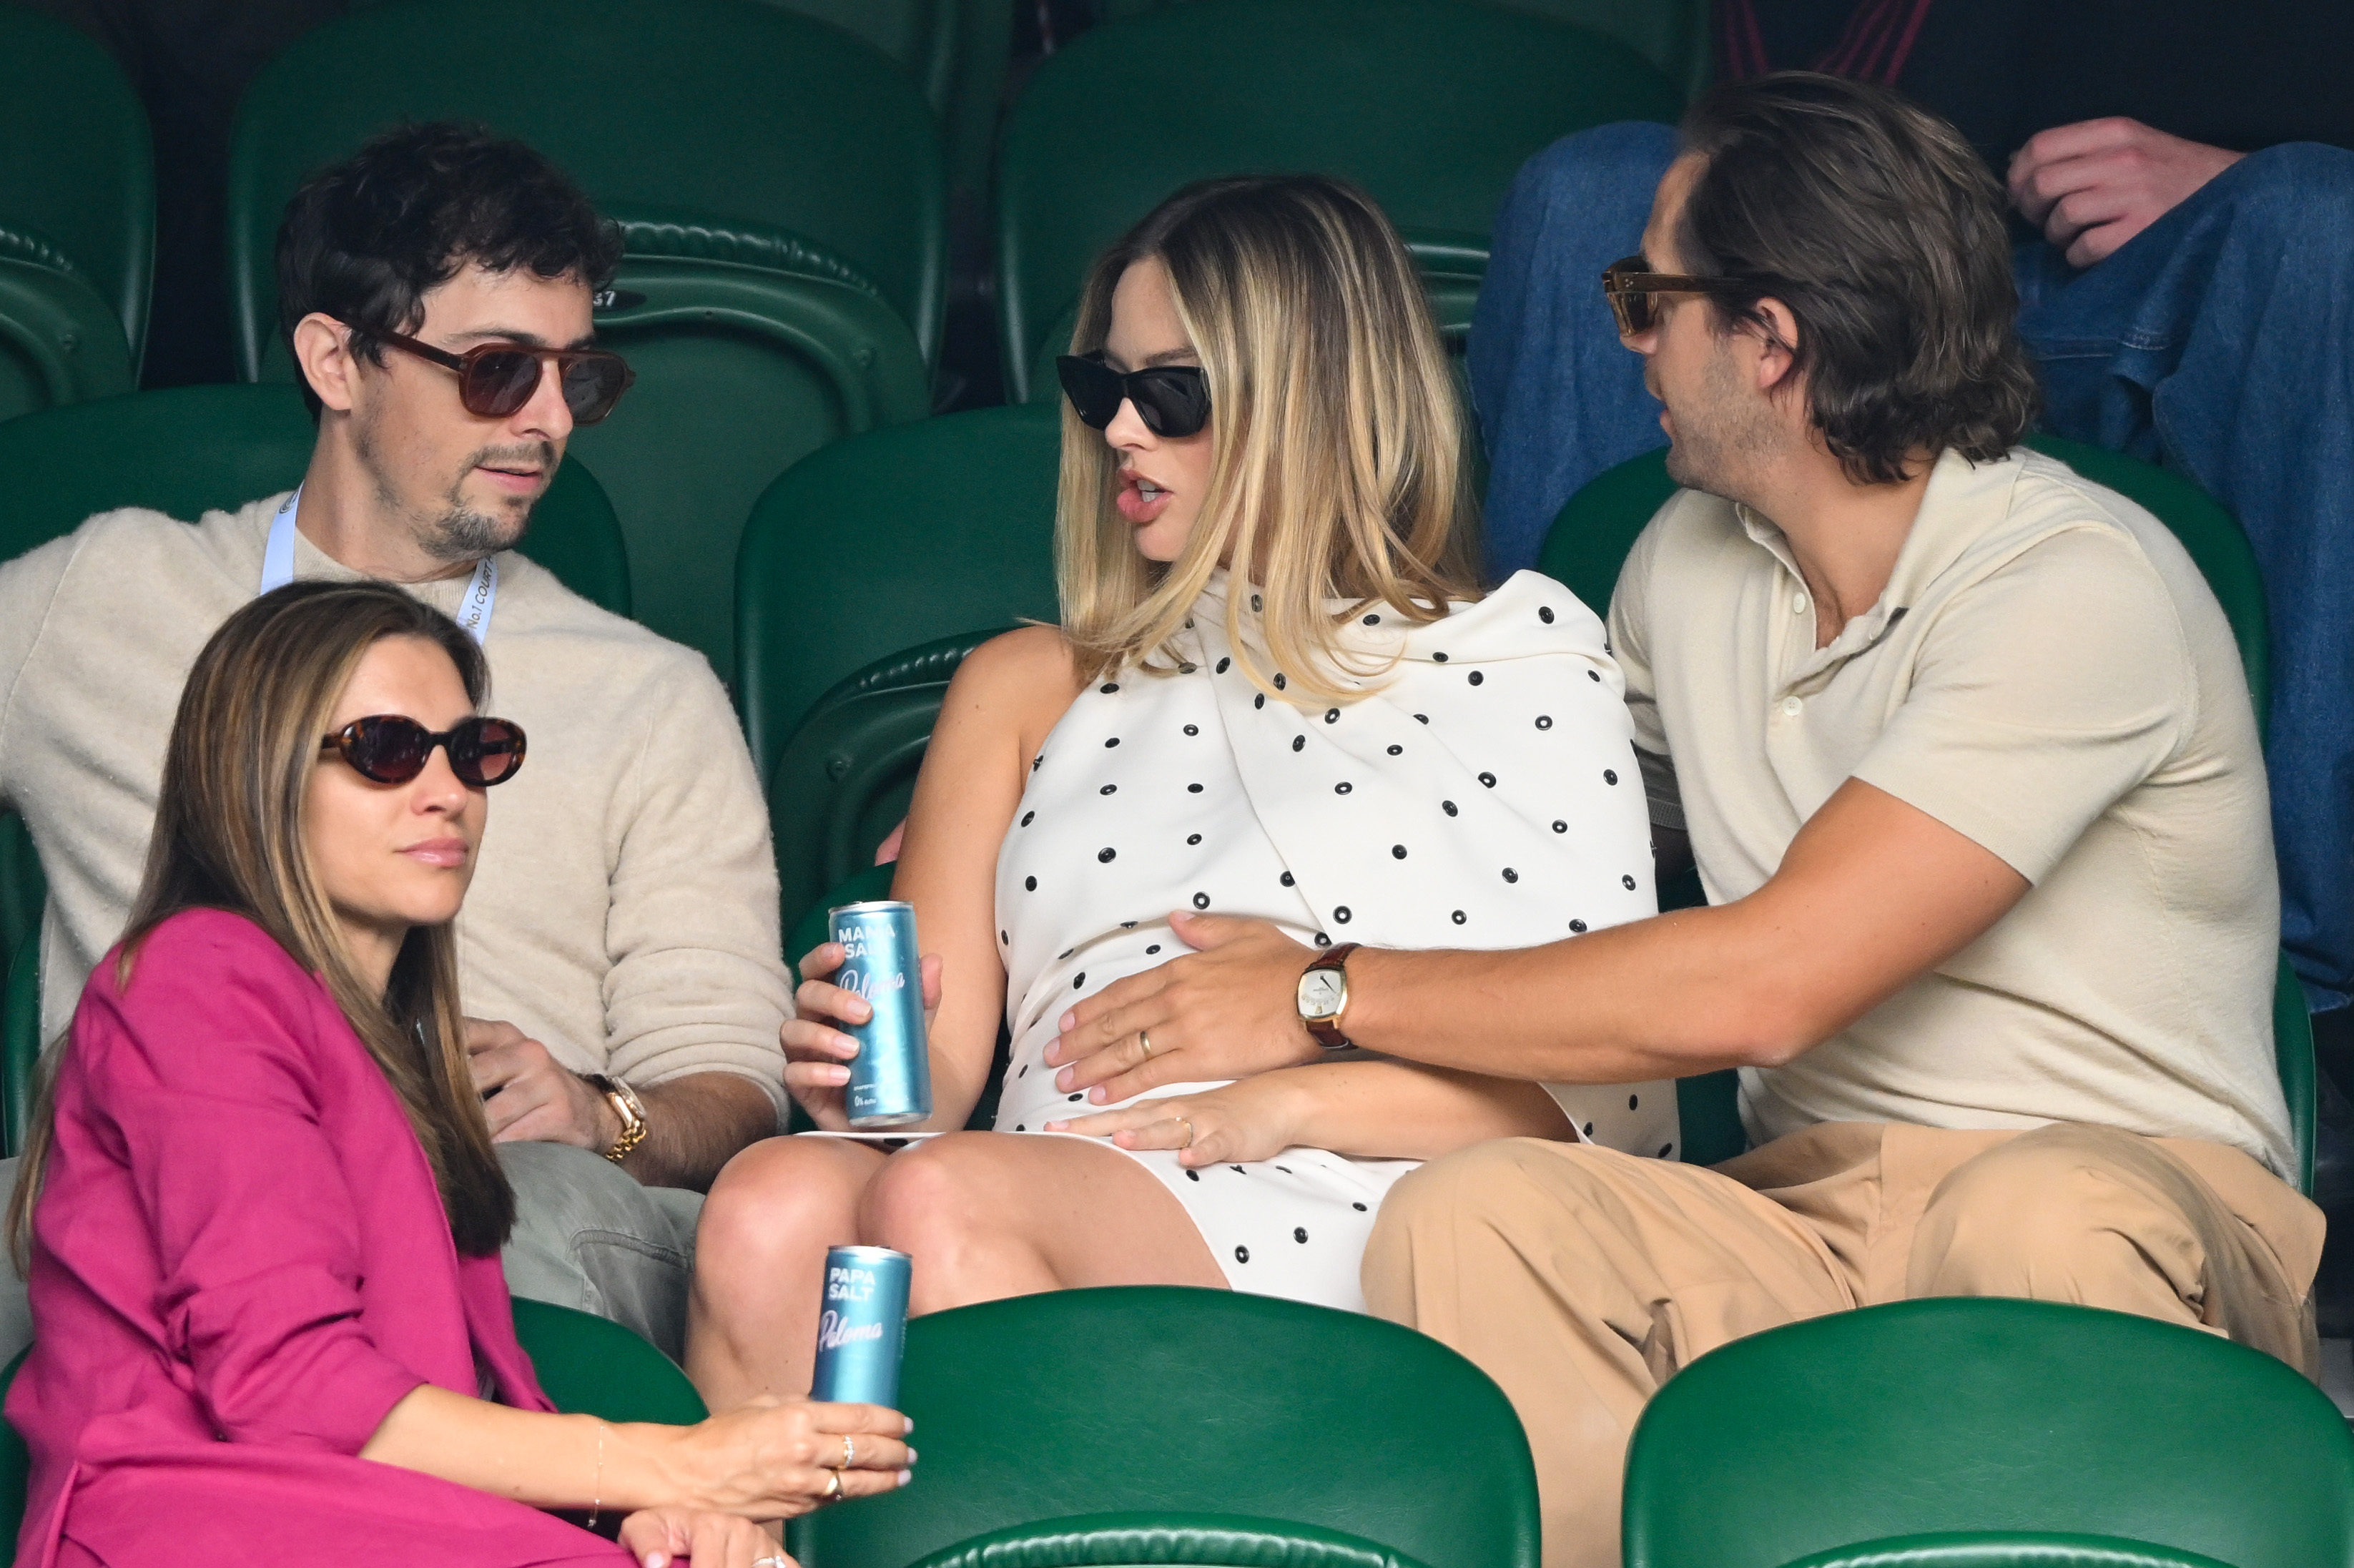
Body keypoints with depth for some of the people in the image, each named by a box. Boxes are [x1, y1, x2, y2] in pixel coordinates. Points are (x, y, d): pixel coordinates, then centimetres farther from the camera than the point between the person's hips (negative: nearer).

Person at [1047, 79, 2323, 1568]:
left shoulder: (2078, 588, -13)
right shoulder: (1691, 563, 13)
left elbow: (1763, 984, -20)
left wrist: (1332, 994, -12)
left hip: (2126, 1187, -5)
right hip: (1808, 1221, 6)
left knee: (2035, 1223, -42)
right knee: (1470, 1216, -25)